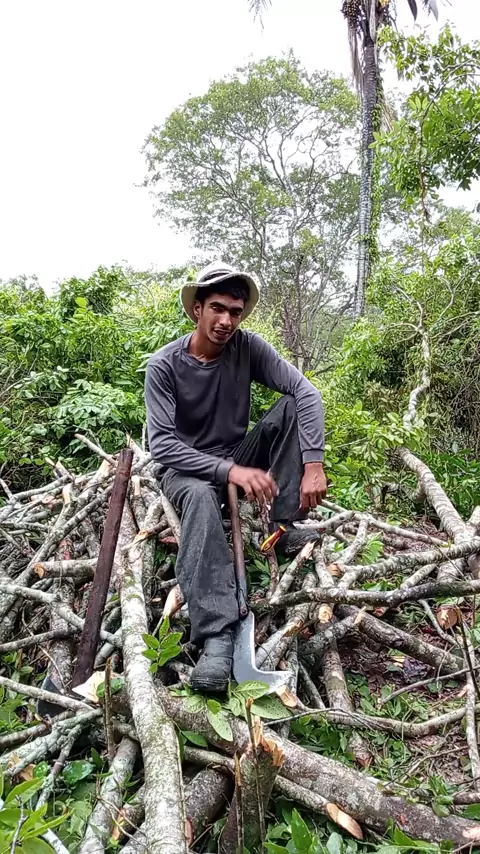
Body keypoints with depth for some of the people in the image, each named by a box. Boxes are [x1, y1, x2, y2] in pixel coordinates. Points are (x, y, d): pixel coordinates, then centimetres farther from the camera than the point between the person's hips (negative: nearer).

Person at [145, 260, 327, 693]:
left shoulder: (248, 347, -11)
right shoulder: (164, 364, -18)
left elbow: (307, 392, -18)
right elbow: (161, 444, -24)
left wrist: (313, 464, -32)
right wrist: (229, 471, -35)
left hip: (239, 457, 4)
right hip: (187, 466, -3)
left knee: (292, 406, -18)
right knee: (201, 497, -39)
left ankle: (284, 526, -17)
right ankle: (218, 635, -43)